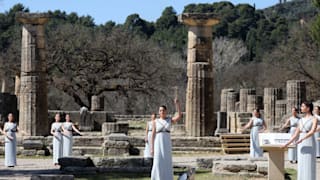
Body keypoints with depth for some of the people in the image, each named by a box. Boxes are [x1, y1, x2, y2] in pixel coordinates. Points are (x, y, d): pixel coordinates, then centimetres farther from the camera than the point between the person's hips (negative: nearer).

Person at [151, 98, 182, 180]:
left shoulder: (170, 120, 8)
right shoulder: (155, 121, 4)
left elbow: (179, 115, -9)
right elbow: (153, 135, 3)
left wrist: (177, 103, -13)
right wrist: (152, 148, -3)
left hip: (167, 144, 2)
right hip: (158, 143, -2)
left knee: (167, 163, 1)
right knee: (158, 164, -6)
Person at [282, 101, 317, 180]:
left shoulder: (314, 119, -5)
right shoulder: (301, 121, 14)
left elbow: (312, 131, -21)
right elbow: (296, 135, 15)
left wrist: (302, 139, -31)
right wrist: (287, 144, 7)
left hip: (309, 145, -6)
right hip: (301, 145, 6)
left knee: (309, 166, -6)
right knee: (301, 166, 5)